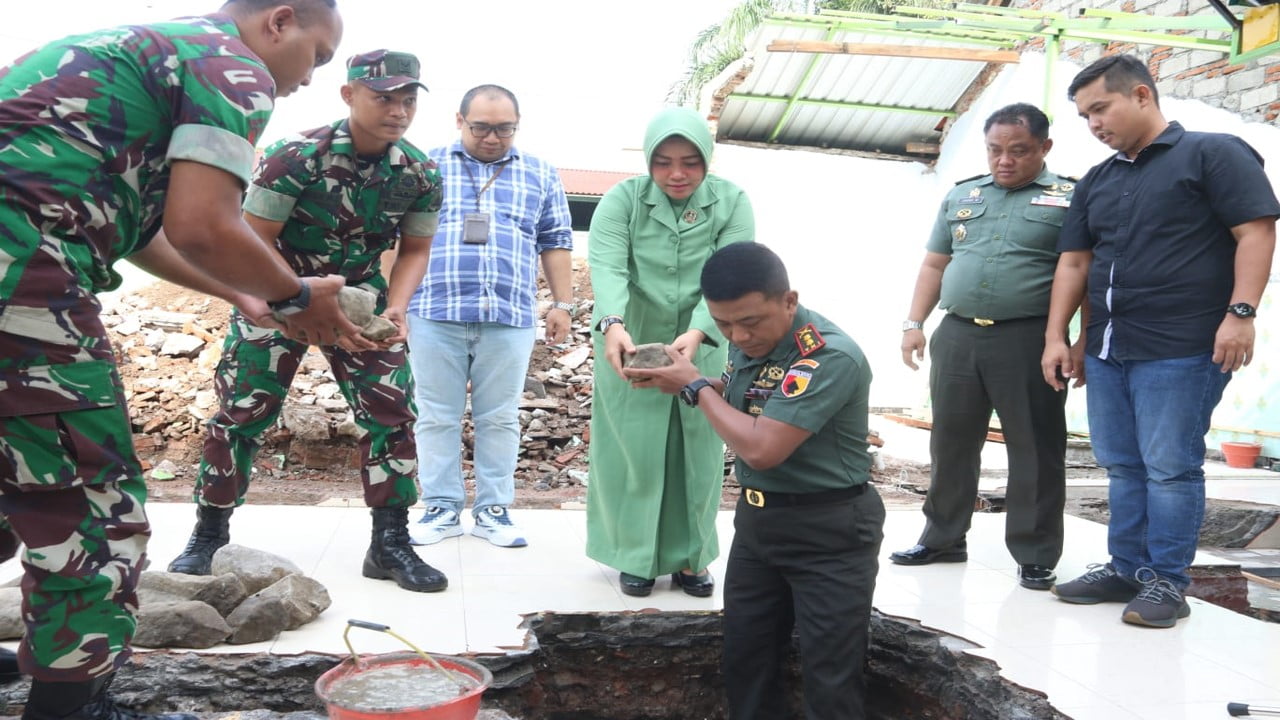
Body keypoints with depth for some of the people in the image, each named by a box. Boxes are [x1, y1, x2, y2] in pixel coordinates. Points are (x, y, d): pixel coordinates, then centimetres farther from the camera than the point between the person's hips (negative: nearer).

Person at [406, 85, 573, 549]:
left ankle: (493, 510, 14)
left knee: (500, 419, 5)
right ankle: (442, 508, 13)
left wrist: (563, 304, 8)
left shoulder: (541, 176, 13)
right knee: (437, 416, 4)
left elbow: (556, 244, 15)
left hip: (509, 319, 1)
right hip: (434, 314, 0)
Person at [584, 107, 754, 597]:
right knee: (634, 454, 3)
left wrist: (697, 333, -37)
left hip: (702, 350, 2)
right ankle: (635, 557, 20)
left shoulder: (731, 203, -8)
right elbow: (607, 267, -24)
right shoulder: (622, 200, -10)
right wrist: (613, 324, -44)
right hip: (630, 348, -1)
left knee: (697, 453, 9)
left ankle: (689, 558, 25)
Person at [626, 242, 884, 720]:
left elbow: (761, 449, -28)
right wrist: (675, 379, 0)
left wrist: (695, 386, -15)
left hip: (828, 531, -8)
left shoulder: (829, 357, -25)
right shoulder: (748, 339, 1)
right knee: (745, 658, 16)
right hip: (755, 519, 8)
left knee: (829, 678, 3)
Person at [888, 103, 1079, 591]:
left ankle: (1035, 555, 13)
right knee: (950, 444, 11)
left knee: (1035, 450, 2)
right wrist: (914, 323, 8)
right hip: (957, 336, 4)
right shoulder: (960, 196, 15)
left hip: (1029, 340, -4)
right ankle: (943, 538, 24)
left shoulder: (1070, 198, 2)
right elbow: (934, 265, 17)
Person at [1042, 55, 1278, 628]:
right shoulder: (1095, 183, 18)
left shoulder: (1214, 153, -1)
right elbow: (1074, 262, 16)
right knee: (1121, 467, 11)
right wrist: (1055, 336, 9)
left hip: (1182, 350, -7)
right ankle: (1126, 568, 22)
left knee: (1170, 467, -3)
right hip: (1105, 349, 7)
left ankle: (1167, 581, 8)